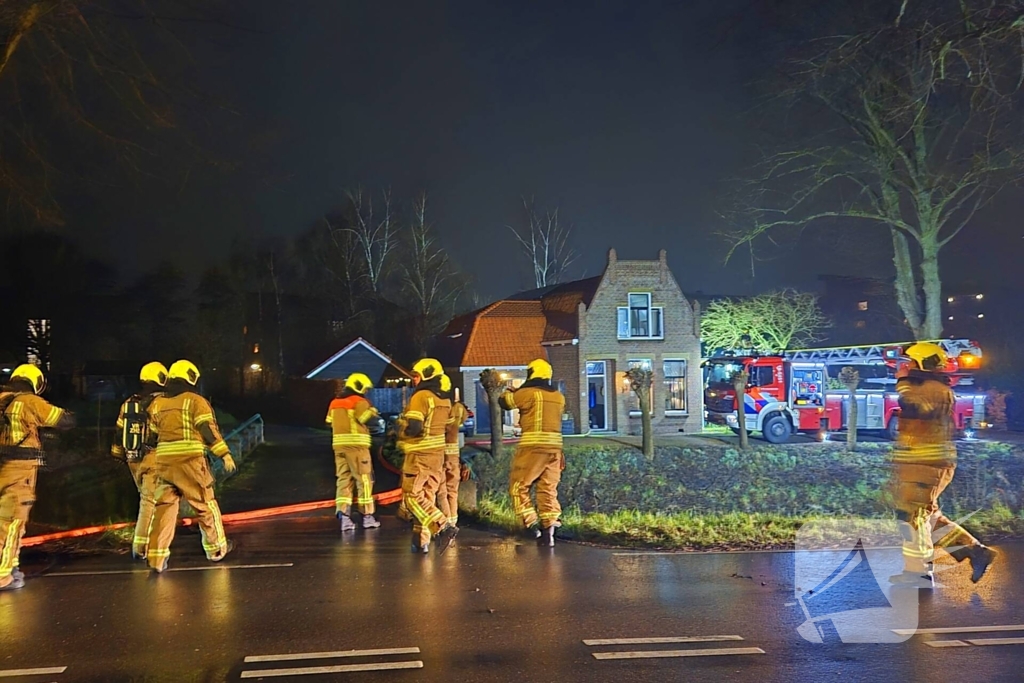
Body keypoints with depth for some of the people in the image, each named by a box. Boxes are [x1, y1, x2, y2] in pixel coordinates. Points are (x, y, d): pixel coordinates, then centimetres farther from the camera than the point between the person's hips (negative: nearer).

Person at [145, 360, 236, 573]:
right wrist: (225, 453, -11)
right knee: (205, 505, 10)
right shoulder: (195, 401, -3)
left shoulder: (157, 403, 13)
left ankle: (157, 557, 0)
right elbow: (208, 430, -12)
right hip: (190, 461, -4)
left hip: (164, 461, 4)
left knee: (164, 507, 7)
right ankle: (216, 549, 23)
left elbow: (151, 437, 16)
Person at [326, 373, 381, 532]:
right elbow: (372, 420, -13)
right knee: (364, 480, 2)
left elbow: (330, 424, 17)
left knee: (344, 480, 7)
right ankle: (367, 517, 5)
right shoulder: (359, 402, -7)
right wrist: (373, 410, 6)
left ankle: (344, 517, -2)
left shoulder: (334, 403, 15)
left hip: (339, 445, 6)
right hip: (356, 445, -6)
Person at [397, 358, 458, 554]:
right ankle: (421, 541, 13)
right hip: (437, 454, 8)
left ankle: (443, 527, -18)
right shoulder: (444, 400, 11)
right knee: (427, 497, 12)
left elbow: (413, 427, -22)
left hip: (419, 455, -8)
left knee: (412, 497, -4)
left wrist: (401, 429, -2)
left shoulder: (420, 397, -14)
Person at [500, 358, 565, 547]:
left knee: (518, 486, 8)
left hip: (532, 447, -5)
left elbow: (505, 402, 5)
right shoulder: (559, 397, 11)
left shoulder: (527, 393, -6)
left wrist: (509, 392, 29)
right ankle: (548, 531, 5)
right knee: (548, 489, 9)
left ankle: (531, 523, 1)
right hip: (554, 446, 6)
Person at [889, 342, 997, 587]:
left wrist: (904, 382, -21)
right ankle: (974, 550, 18)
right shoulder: (926, 389, 21)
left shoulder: (935, 388, -13)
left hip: (926, 463, -11)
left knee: (913, 514, -7)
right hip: (917, 463, 11)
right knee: (928, 515, 15)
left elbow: (915, 407, -32)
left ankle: (917, 571, -2)